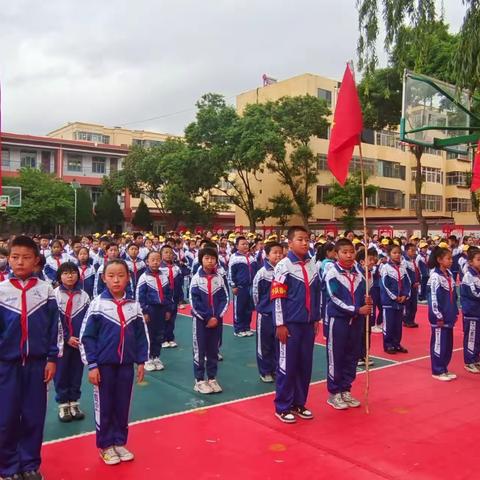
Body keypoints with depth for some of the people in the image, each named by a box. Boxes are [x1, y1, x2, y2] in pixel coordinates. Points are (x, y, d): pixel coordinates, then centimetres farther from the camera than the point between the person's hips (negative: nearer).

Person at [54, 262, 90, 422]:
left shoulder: (84, 296, 2)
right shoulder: (54, 295, -6)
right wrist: (66, 338, -13)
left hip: (79, 342, 2)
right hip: (61, 341, -2)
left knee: (76, 372, 9)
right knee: (61, 373, 5)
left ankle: (74, 403, 22)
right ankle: (63, 404, 18)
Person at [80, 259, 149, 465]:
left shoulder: (134, 305, 0)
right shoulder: (97, 304, -9)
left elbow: (142, 336, 6)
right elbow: (86, 337, -8)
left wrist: (141, 361, 4)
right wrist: (92, 365, -11)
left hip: (126, 364, 3)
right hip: (104, 364, -3)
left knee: (123, 406, 13)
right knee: (104, 406, 8)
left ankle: (119, 442, 28)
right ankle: (105, 446, 23)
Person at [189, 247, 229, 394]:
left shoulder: (219, 278, 3)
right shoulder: (196, 278, -5)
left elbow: (225, 299, 2)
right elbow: (194, 301, -8)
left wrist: (217, 317, -9)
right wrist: (206, 318, -12)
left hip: (216, 320, 3)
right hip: (200, 320, -3)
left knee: (213, 350, 11)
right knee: (199, 350, 2)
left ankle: (212, 379, 22)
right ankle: (199, 381, 12)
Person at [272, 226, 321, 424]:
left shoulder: (313, 264, 7)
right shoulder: (283, 266, -10)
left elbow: (316, 293, 14)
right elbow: (278, 298, -11)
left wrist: (316, 318, 14)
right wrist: (280, 324, -12)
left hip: (308, 324, 6)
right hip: (290, 324, -5)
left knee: (305, 365, 12)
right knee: (287, 366, 3)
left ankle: (299, 403, 27)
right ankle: (282, 407, 16)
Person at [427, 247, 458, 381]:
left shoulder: (449, 274, 9)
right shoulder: (435, 276, -15)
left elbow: (453, 295, 15)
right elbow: (433, 298, -18)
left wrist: (455, 312, 13)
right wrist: (438, 316, -16)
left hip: (449, 316, 8)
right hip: (440, 317, -8)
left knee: (448, 344, 14)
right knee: (439, 344, 2)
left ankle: (444, 369, 26)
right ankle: (437, 371, 13)